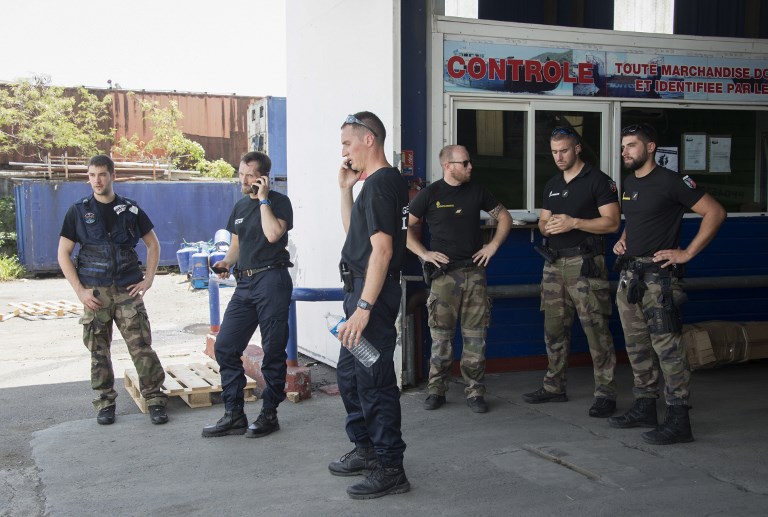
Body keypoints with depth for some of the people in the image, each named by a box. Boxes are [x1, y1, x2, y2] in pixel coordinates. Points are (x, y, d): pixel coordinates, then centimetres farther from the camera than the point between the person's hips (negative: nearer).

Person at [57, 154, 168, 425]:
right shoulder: (78, 212, 3)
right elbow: (63, 254, 4)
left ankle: (155, 399, 2)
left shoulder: (130, 209, 5)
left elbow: (153, 244, 13)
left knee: (142, 347, -6)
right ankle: (105, 403, 18)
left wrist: (148, 279, 2)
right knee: (99, 351, 6)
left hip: (128, 291, 0)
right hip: (95, 293, 0)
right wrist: (80, 290, -5)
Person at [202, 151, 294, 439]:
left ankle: (269, 415, 12)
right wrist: (226, 262, 4)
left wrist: (263, 199, -12)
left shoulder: (279, 202, -3)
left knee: (273, 351, 1)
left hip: (271, 280, -7)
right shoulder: (240, 206, 18)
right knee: (224, 347, 3)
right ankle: (234, 415, 12)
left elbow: (273, 234, -21)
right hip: (245, 283, 7)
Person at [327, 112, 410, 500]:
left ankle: (389, 470, 4)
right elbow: (352, 231, 27)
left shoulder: (380, 184, -16)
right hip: (361, 289, 11)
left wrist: (363, 308, -26)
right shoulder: (382, 182, 16)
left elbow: (382, 250, -24)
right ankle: (366, 449, 32)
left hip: (372, 292, -11)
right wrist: (345, 189, 15)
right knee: (349, 373, 20)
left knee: (374, 382, -5)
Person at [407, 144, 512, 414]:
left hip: (474, 271, 3)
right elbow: (404, 227, 4)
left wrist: (493, 245, 8)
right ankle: (436, 391, 10)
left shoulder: (477, 191, 10)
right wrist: (424, 254, -4)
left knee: (475, 336, 2)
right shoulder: (430, 194, 1)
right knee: (441, 335, -1)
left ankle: (475, 392, 10)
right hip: (444, 273, -2)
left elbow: (504, 216, 20)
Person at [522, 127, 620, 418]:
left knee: (596, 329, -8)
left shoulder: (598, 181, -2)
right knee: (554, 329, 10)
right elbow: (542, 223, 21)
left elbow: (612, 222, -9)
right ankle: (554, 387, 21)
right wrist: (547, 227, -4)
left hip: (585, 263, -7)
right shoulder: (552, 186, 19)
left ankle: (605, 393, -3)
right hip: (554, 263, 7)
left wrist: (574, 223, -17)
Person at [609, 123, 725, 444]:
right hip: (629, 275, 9)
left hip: (658, 276, -9)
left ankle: (678, 420, -6)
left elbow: (715, 213, -12)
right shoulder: (629, 183, 15)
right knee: (637, 346, 13)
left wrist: (687, 253, -14)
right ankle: (644, 408, 23)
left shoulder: (670, 181, -10)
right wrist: (623, 240, 12)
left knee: (667, 346, -10)